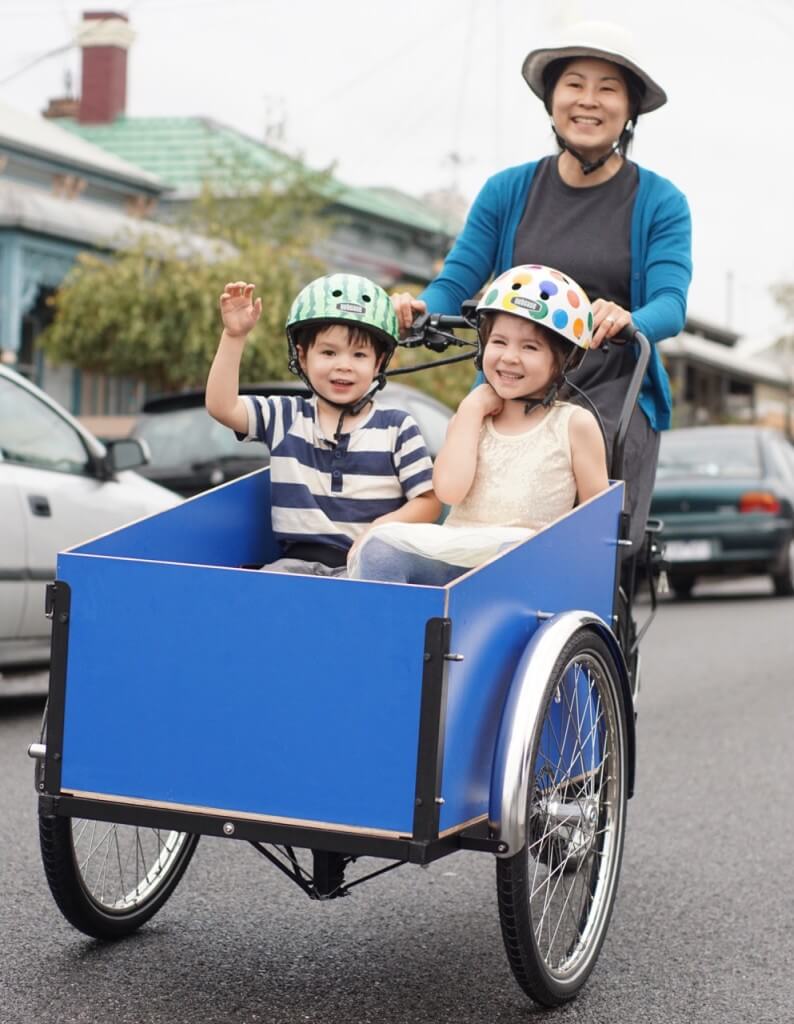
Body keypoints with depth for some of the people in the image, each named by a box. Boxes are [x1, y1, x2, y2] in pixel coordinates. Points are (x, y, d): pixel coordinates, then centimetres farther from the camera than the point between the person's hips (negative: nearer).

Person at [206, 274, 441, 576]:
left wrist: (384, 528, -15)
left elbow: (428, 501, 3)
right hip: (300, 560, 2)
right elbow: (222, 406, 0)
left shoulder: (397, 428, 4)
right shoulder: (285, 417, 10)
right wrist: (234, 336, -7)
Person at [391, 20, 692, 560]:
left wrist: (626, 321, -32)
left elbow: (670, 303, -9)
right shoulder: (508, 191, 9)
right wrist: (419, 308, -21)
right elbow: (455, 283, 2)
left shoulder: (660, 202, 3)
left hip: (614, 392, -2)